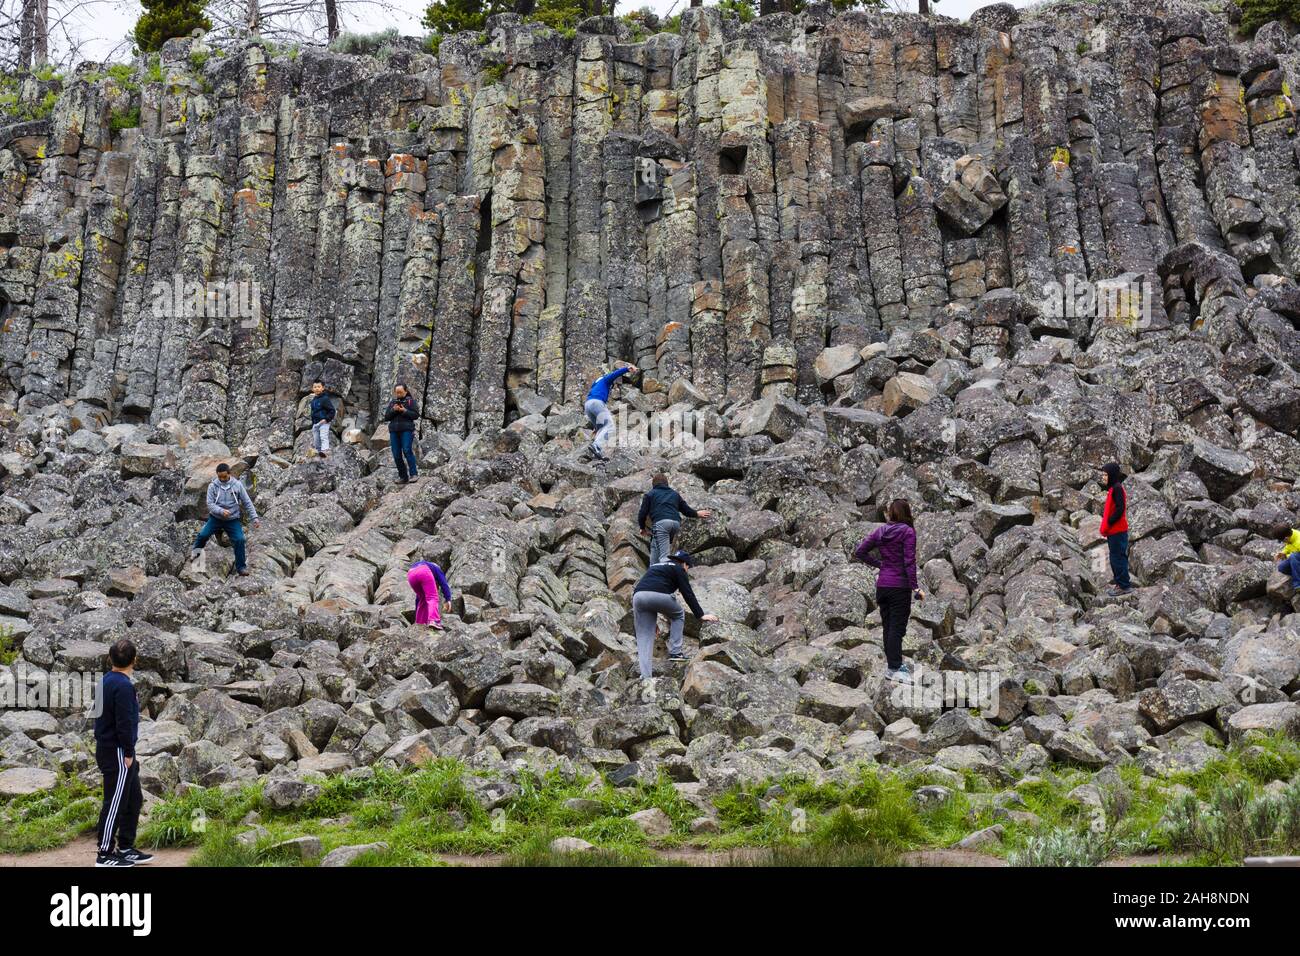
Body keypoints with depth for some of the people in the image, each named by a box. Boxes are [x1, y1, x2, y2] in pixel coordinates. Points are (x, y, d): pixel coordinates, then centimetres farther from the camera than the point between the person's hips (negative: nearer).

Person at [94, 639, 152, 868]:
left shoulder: (106, 681, 11)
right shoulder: (123, 686, -18)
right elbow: (124, 723, -22)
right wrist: (128, 753, -14)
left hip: (106, 747, 10)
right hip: (117, 753, -10)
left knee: (134, 800, 15)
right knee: (115, 803, -3)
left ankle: (126, 849, 20)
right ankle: (105, 853, 3)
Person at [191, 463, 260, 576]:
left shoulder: (237, 485, -7)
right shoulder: (213, 485, -9)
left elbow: (247, 502, -1)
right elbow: (210, 504, -12)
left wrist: (255, 517, -7)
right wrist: (221, 511, -31)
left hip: (233, 520, 0)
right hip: (216, 518, 0)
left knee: (239, 540, -17)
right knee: (203, 535, -12)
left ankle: (241, 567, -3)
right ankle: (197, 550, 23)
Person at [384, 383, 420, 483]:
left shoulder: (410, 401, 4)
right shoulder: (392, 402, 17)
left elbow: (416, 415, -3)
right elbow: (386, 417, 13)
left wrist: (405, 411, -13)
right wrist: (393, 410, -5)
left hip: (407, 430, -5)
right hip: (394, 430, 5)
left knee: (407, 450, -20)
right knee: (397, 455, -1)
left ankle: (414, 473, -18)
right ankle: (403, 476, 5)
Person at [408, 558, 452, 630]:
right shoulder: (437, 570, 34)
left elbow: (418, 597, 46)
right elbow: (444, 584, 14)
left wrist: (417, 612, 50)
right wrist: (448, 600, 6)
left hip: (411, 574, 5)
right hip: (424, 572, -5)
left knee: (423, 598, 23)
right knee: (432, 598, -3)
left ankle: (420, 623, 18)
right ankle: (433, 621, -24)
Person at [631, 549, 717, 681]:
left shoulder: (655, 566, 38)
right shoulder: (678, 569, 17)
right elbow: (688, 593, 10)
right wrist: (701, 615, 14)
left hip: (638, 595, 5)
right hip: (658, 595, -5)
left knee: (644, 636, 8)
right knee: (678, 615, 23)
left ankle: (646, 675, -2)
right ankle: (675, 652, 14)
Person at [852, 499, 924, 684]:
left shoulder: (880, 531, 6)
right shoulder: (908, 532, -11)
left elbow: (859, 552, 6)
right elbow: (909, 562, -16)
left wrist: (879, 564, 11)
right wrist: (915, 588, -13)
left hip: (882, 585, 6)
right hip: (900, 586, -6)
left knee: (887, 626, 14)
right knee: (897, 627, -2)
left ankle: (892, 663, 23)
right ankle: (894, 668, -1)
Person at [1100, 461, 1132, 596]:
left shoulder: (1117, 488, -16)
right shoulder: (1113, 488, 13)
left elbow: (1120, 509, -22)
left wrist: (1108, 524, -18)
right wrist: (1105, 527, 9)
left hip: (1117, 531, -10)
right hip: (1113, 531, 10)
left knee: (1118, 558, -4)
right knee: (1116, 558, 16)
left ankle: (1124, 586, 1)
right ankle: (1120, 583, 23)